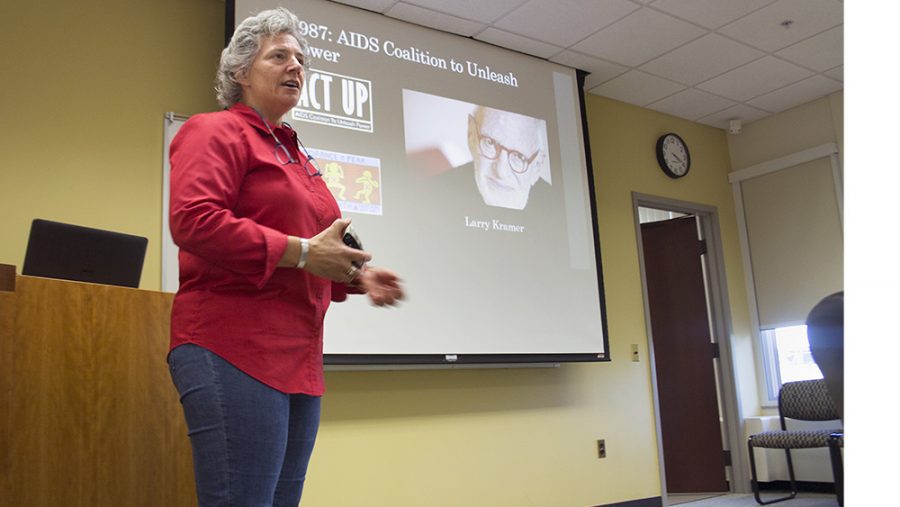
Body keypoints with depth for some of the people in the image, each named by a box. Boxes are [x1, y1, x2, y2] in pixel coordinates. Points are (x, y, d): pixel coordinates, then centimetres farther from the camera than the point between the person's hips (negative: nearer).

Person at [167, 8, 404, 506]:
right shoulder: (215, 132, 1)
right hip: (235, 351, -8)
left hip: (299, 361, 8)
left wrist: (355, 274, 9)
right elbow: (192, 221, -17)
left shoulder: (296, 155, 23)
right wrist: (301, 251, -18)